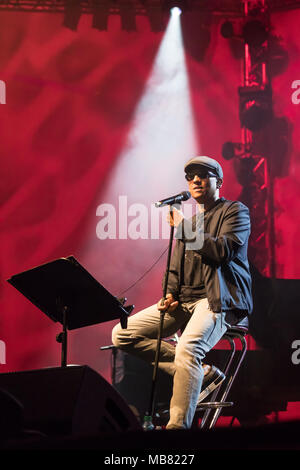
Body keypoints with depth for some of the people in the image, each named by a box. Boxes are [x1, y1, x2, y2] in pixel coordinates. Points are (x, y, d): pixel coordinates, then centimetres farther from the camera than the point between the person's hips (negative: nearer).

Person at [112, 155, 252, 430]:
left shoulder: (235, 211, 5)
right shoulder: (188, 222, 25)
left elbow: (224, 251, -12)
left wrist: (186, 230, -9)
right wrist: (171, 295, 3)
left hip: (219, 299, -8)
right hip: (184, 301, 8)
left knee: (188, 347, -36)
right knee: (122, 334, -6)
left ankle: (178, 425, -32)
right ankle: (202, 373, -9)